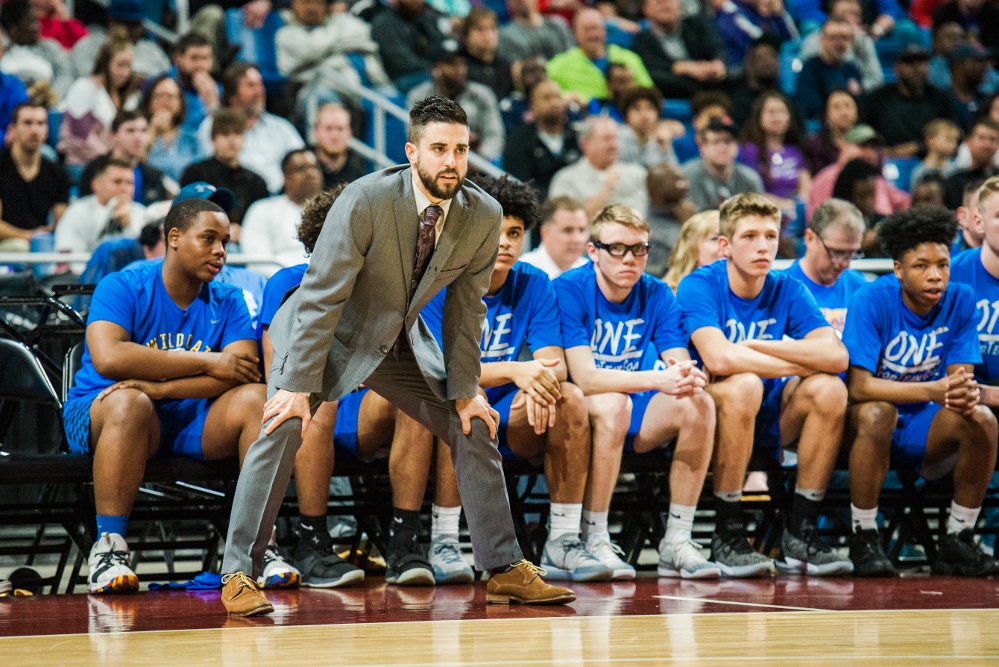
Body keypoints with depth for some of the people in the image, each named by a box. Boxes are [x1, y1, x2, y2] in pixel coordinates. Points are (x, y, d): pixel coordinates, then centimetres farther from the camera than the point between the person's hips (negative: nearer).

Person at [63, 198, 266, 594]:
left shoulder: (227, 302, 5)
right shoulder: (123, 287, -8)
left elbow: (243, 371, -12)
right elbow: (108, 358, -26)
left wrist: (159, 387, -26)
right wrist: (206, 361, -21)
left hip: (188, 420, 4)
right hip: (98, 414, -4)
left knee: (257, 398, -20)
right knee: (130, 402, -37)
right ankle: (108, 549, -36)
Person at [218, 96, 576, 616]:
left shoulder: (483, 216, -15)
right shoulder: (365, 200, -29)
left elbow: (464, 308, -3)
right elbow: (322, 297, -25)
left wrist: (464, 391, -1)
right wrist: (298, 384, -27)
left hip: (402, 341, 5)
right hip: (326, 333, -5)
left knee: (473, 427, 1)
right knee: (283, 427, -23)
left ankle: (505, 571, 11)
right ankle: (239, 575, -17)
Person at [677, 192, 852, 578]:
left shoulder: (788, 291, 0)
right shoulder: (699, 286, -12)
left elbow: (837, 356, -16)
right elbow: (718, 359, -31)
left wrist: (756, 346, -20)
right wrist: (801, 363, -20)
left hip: (767, 419, 5)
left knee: (829, 389, -20)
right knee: (744, 384, -34)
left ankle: (800, 534, -15)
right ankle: (727, 537, -26)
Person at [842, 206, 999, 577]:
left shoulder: (961, 300, -6)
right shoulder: (872, 302, -18)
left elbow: (961, 375, -8)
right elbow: (859, 386, -25)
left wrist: (967, 392, -34)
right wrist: (933, 390, -37)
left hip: (924, 429, 4)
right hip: (869, 426, -3)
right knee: (876, 412, -36)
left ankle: (957, 541, -10)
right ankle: (864, 539, -22)